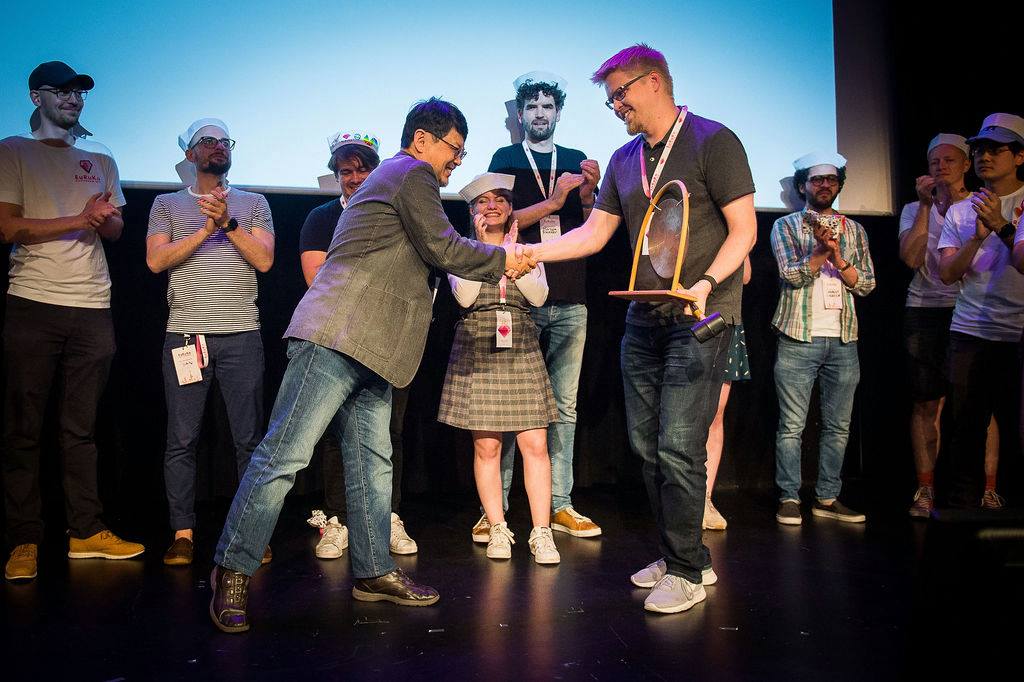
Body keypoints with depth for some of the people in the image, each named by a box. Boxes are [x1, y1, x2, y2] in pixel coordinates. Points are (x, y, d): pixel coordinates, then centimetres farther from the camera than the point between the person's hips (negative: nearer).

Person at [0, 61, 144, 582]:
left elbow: (115, 228, 15)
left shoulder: (99, 159, 18)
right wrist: (81, 219, -10)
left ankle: (86, 533, 11)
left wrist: (105, 217, -8)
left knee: (81, 428, 6)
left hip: (92, 306, 3)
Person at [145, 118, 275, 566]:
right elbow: (156, 260, 0)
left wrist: (229, 223, -10)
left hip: (242, 336, 0)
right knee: (182, 440, 0)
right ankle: (182, 534, 8)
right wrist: (206, 229, -8)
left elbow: (264, 260, 2)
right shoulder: (167, 205, 15)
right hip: (185, 334, 0)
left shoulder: (253, 203, 15)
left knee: (249, 438, 0)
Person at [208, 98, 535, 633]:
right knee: (286, 454, -9)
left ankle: (373, 572, 16)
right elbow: (443, 249, -8)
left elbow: (427, 256, 28)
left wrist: (496, 263, 22)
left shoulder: (394, 177, 29)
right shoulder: (412, 173, -1)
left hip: (368, 348, 11)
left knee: (372, 462, 10)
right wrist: (501, 261, 5)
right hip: (337, 337, -11)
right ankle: (232, 572, -2)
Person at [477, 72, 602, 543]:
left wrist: (587, 196, -7)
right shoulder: (505, 159, 10)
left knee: (564, 407, 4)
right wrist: (553, 202, -12)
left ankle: (559, 507, 10)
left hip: (570, 301, 3)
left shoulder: (576, 162, 17)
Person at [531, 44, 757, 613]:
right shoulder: (624, 160, 14)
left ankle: (688, 572, 4)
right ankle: (681, 557, 22)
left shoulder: (713, 141, -5)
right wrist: (531, 252, 2)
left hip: (700, 316, -7)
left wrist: (706, 283, -24)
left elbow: (744, 229, -9)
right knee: (647, 446, 9)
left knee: (679, 447, -10)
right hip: (644, 317, 7)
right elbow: (594, 233, 14)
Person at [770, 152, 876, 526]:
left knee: (838, 425, 6)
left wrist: (838, 258, -9)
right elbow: (792, 274, -7)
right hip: (799, 338, -4)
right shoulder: (786, 225, 7)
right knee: (792, 425, -4)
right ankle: (789, 498, 3)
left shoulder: (853, 229, 16)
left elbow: (867, 283, 6)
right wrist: (822, 250, -20)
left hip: (843, 340, 4)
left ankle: (827, 498, 14)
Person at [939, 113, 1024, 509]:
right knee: (966, 429, 5)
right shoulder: (960, 211, 12)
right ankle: (962, 507, 12)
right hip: (969, 333, 3)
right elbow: (947, 273, 2)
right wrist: (978, 237, -11)